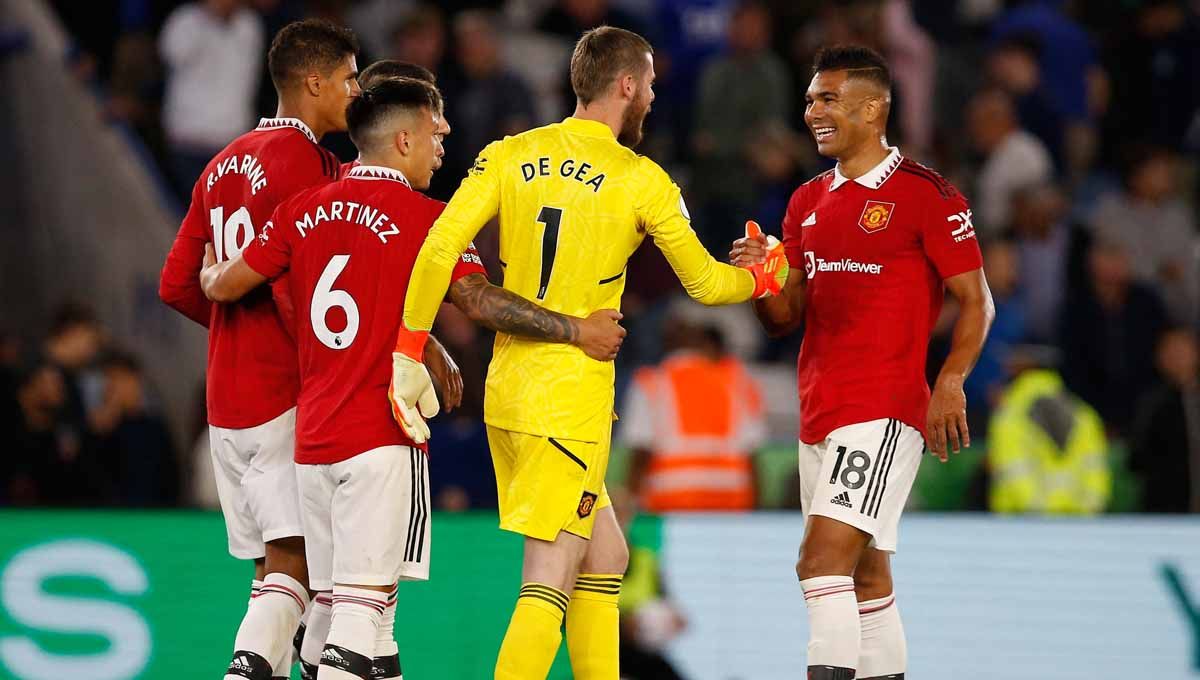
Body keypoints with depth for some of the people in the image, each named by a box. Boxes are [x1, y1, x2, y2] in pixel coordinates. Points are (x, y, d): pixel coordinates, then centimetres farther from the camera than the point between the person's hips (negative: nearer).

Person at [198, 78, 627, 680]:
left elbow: (225, 285, 12)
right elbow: (478, 301, -16)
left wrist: (211, 272, 35)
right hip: (382, 437, -6)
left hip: (311, 436, 6)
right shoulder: (425, 217, -6)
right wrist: (577, 331, -13)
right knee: (365, 599, -10)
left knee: (345, 603, 9)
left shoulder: (303, 211, 10)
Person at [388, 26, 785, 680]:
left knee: (605, 557, 19)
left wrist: (408, 355, -1)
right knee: (549, 586, -8)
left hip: (505, 391, 6)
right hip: (572, 399, -6)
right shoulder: (642, 181, -5)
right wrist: (764, 277, 26)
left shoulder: (509, 157, 5)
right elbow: (706, 284, 5)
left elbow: (438, 250, -5)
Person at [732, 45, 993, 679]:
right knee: (865, 575, 11)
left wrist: (949, 382, -17)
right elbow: (786, 317, 17)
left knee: (823, 559, -19)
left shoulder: (924, 193, -6)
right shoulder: (808, 201, 16)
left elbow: (976, 301, -4)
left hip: (885, 409, -8)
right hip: (819, 409, 8)